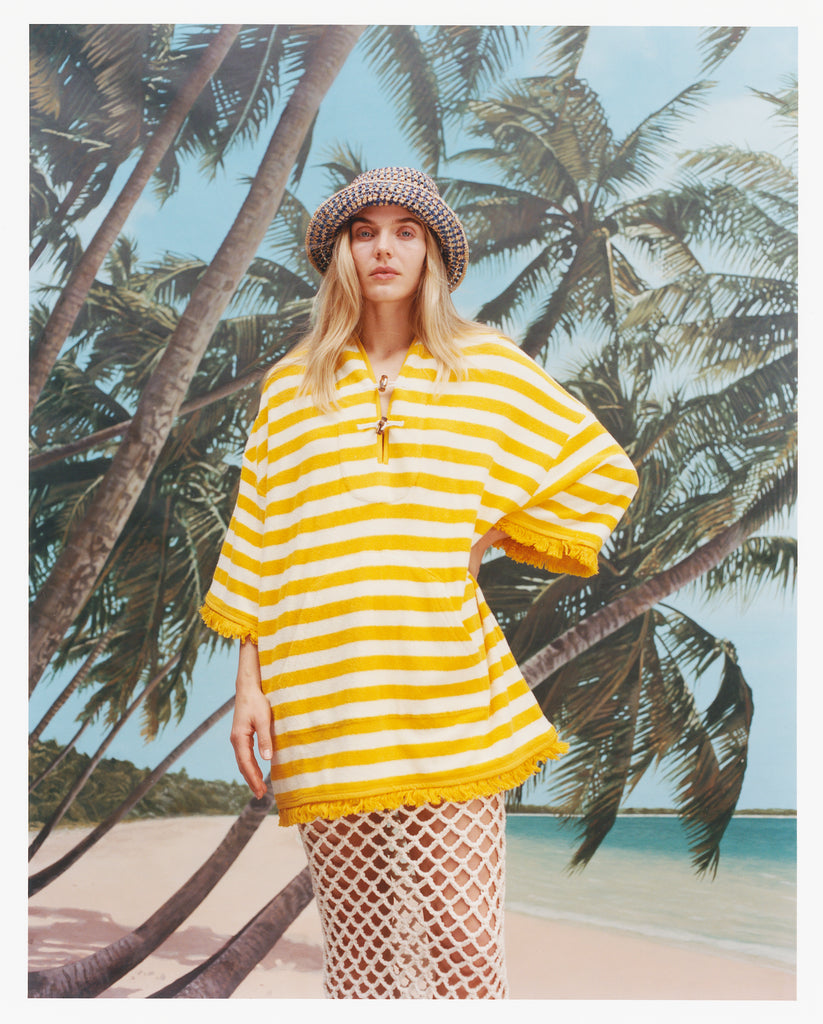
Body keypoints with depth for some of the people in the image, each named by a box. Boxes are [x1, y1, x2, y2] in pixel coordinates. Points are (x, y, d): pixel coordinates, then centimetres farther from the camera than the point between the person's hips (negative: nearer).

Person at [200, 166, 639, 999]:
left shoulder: (486, 366, 9)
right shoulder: (293, 385, 11)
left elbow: (604, 471, 13)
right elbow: (257, 547, 10)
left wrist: (490, 534, 4)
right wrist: (250, 681, 4)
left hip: (449, 700, -1)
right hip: (323, 706, 1)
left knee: (463, 943, -1)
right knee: (355, 945, 7)